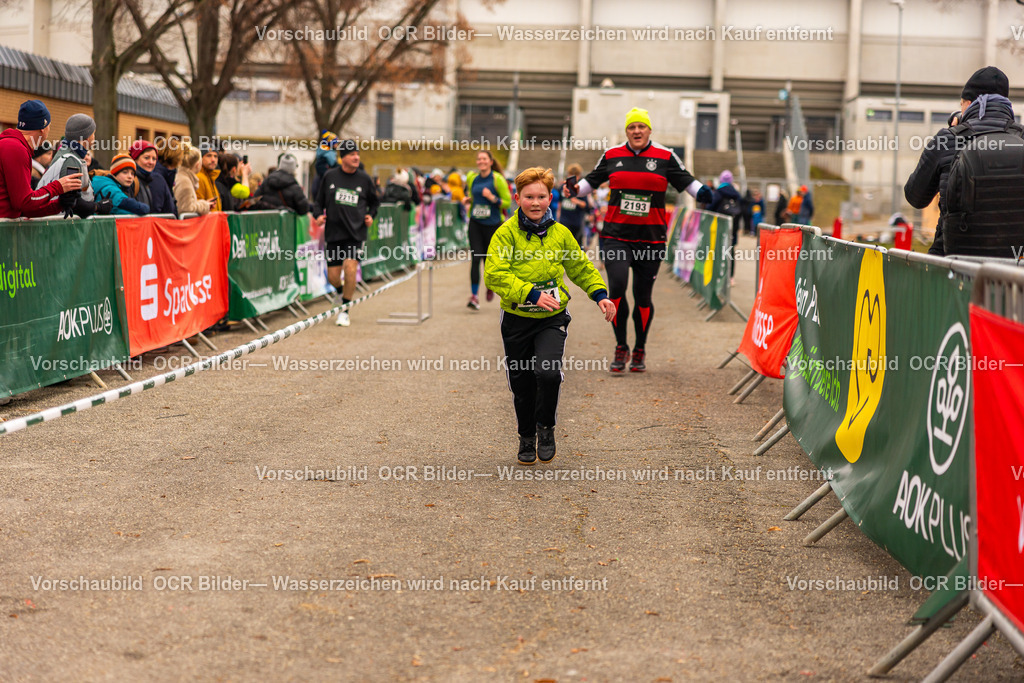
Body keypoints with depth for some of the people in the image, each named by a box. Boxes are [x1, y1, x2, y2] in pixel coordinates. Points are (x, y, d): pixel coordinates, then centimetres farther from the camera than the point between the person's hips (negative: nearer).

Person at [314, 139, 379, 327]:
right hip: (334, 232, 1)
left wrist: (371, 215, 2)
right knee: (333, 277, 1)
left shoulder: (364, 179, 4)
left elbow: (374, 201, 20)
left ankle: (344, 310, -3)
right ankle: (343, 292, 39)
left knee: (350, 268, -18)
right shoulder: (330, 176, 3)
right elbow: (320, 200, 14)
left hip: (356, 232, -1)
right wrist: (319, 214, -4)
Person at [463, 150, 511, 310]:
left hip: (492, 224, -2)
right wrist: (468, 201, 4)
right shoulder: (471, 178, 6)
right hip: (475, 223, 2)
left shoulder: (498, 179, -7)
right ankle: (474, 295, -11)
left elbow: (507, 202, -4)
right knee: (476, 258, -11)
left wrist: (493, 198, -19)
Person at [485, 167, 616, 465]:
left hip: (552, 319, 0)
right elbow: (494, 275, -18)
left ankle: (546, 427, 3)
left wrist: (600, 294, 4)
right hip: (517, 320, 0)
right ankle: (526, 438, 34)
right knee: (522, 385, 9)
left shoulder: (561, 233, 2)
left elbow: (581, 268, 17)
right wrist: (531, 294, -25)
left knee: (548, 372, -23)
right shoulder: (506, 234, -8)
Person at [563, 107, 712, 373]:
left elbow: (686, 181, 8)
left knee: (643, 296, 5)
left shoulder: (665, 157, 4)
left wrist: (702, 192, -10)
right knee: (617, 288, -17)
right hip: (616, 235, 0)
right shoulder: (612, 156, 8)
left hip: (651, 238, 0)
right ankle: (621, 347, 1)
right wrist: (576, 189, 3)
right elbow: (592, 181, 21)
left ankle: (640, 351, 25)